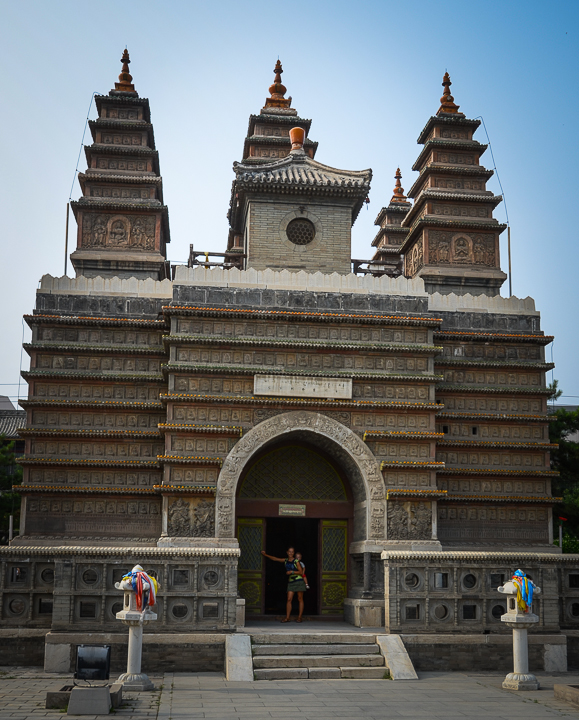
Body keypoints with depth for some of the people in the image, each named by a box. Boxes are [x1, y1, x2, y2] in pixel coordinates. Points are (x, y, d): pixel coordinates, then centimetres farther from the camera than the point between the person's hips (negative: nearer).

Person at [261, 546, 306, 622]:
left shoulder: (296, 561, -6)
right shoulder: (285, 560, 8)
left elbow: (301, 572, -8)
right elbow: (275, 559, 16)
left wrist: (292, 572, -17)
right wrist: (265, 555, 17)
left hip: (299, 582, -5)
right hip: (291, 582, 5)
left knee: (300, 599, 0)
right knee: (289, 600, -2)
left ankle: (299, 617, 4)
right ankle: (287, 617, -2)